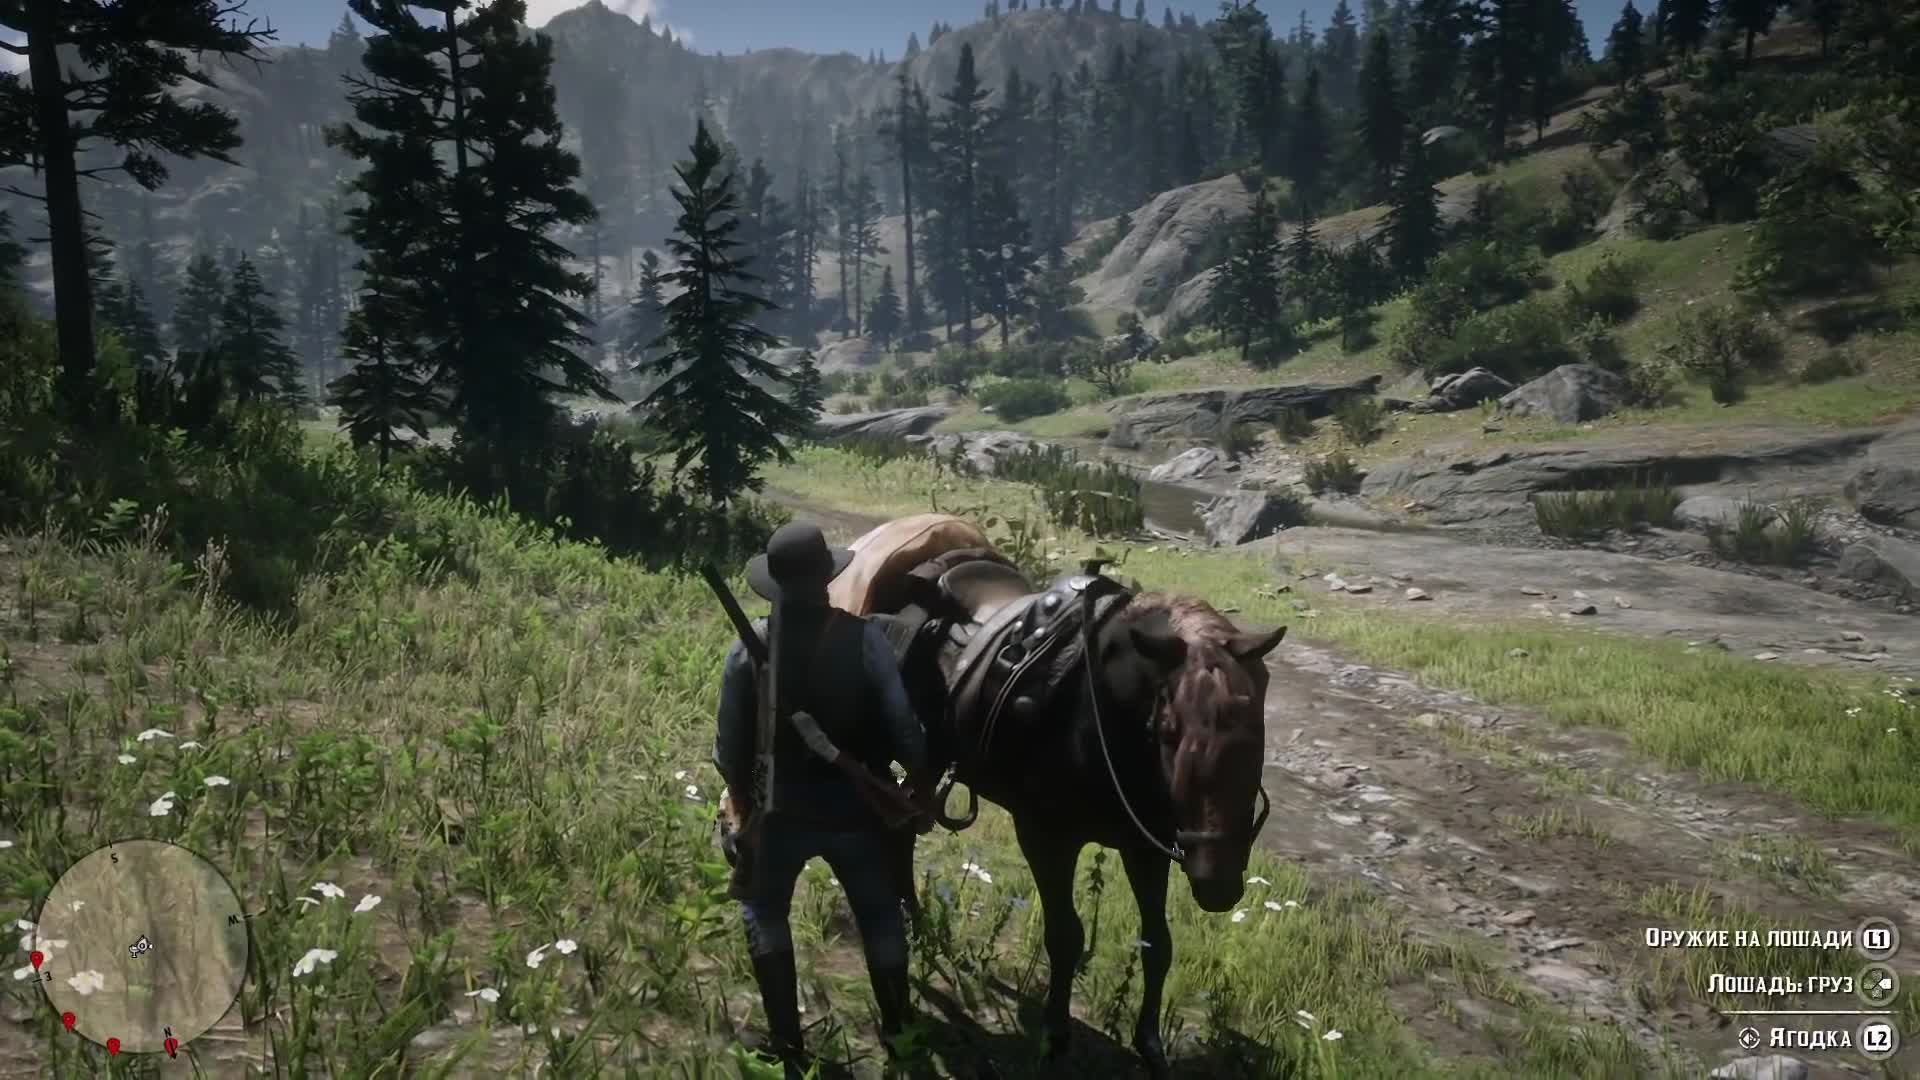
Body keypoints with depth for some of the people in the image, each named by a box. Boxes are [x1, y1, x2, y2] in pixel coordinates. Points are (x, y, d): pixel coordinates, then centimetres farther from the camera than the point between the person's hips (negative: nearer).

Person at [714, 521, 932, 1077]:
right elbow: (904, 729, -16)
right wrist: (922, 788, 2)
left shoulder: (749, 646, -14)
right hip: (857, 811, 0)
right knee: (880, 916, 22)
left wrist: (742, 801, 10)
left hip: (779, 811, 0)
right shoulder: (864, 638, -18)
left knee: (764, 912, 23)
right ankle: (897, 1032, 34)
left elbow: (729, 747, -8)